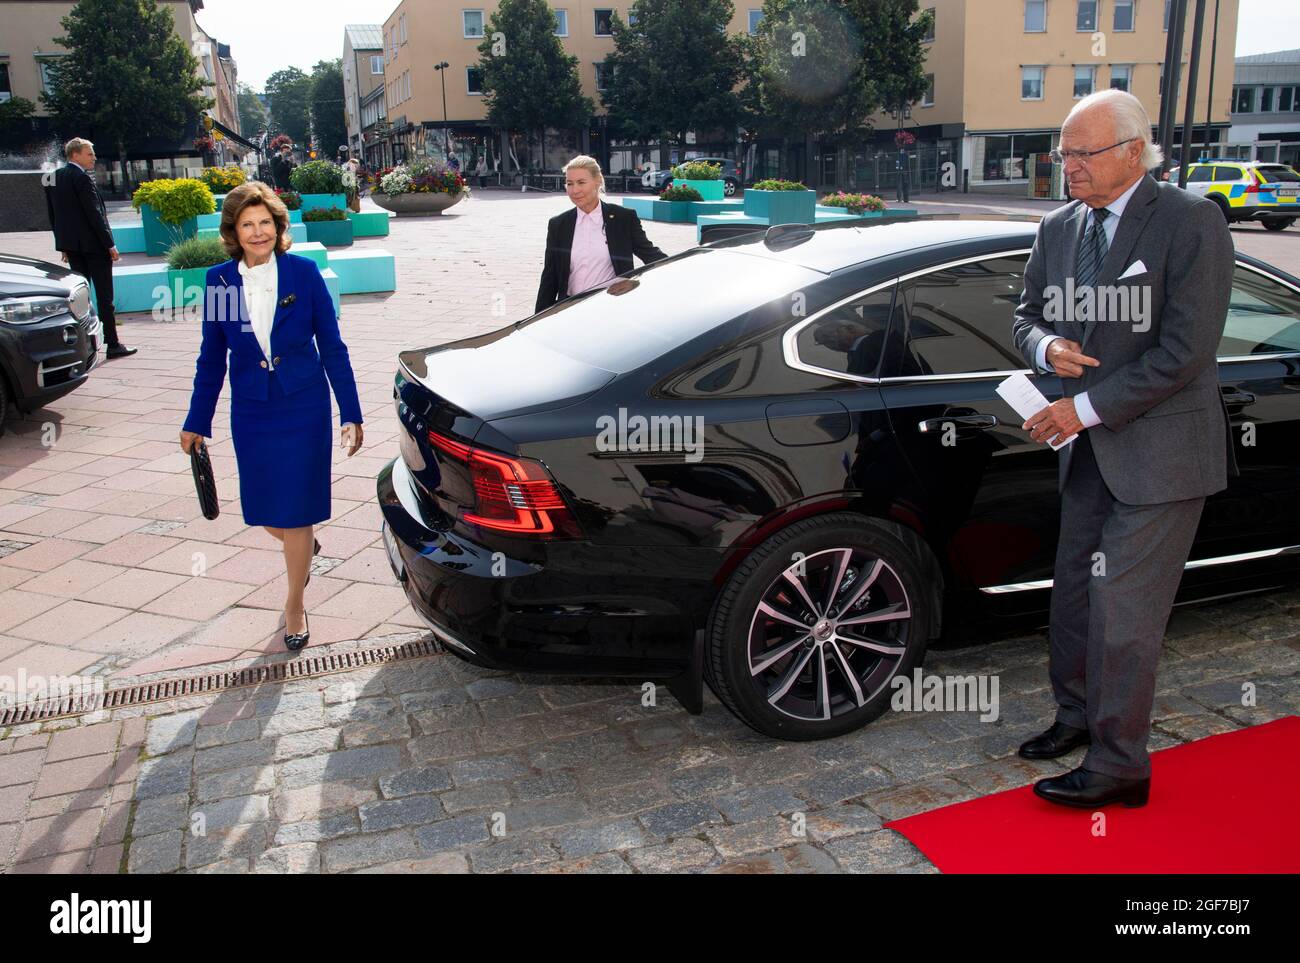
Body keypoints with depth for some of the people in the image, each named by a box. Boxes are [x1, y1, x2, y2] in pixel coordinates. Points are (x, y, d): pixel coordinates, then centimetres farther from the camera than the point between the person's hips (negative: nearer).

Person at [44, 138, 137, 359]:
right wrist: (110, 244, -13)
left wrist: (63, 244, 19)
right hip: (92, 243, -7)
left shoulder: (54, 178, 10)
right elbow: (95, 214, -17)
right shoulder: (83, 178, -14)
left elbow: (52, 214, 14)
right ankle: (112, 345, -1)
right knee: (104, 295, -3)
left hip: (70, 243, 7)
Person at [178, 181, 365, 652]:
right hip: (251, 414, 3)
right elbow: (212, 358, 6)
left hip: (304, 409, -2)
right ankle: (304, 546, 47)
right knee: (266, 512, 11)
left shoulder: (304, 272, -7)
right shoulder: (220, 281, -2)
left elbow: (332, 346, -3)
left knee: (296, 512, 1)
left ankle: (295, 607, 20)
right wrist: (196, 422, 8)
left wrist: (350, 413, -4)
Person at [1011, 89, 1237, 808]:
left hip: (1159, 452, -6)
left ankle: (1119, 766, 10)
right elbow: (1026, 316, 15)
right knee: (1074, 595, 15)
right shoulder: (1059, 228, 8)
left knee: (1122, 609, -3)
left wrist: (1085, 408, -17)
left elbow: (1185, 353, -18)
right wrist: (1046, 346, -9)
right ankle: (1078, 716, 34)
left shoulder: (1190, 222, -12)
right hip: (1090, 451, 7)